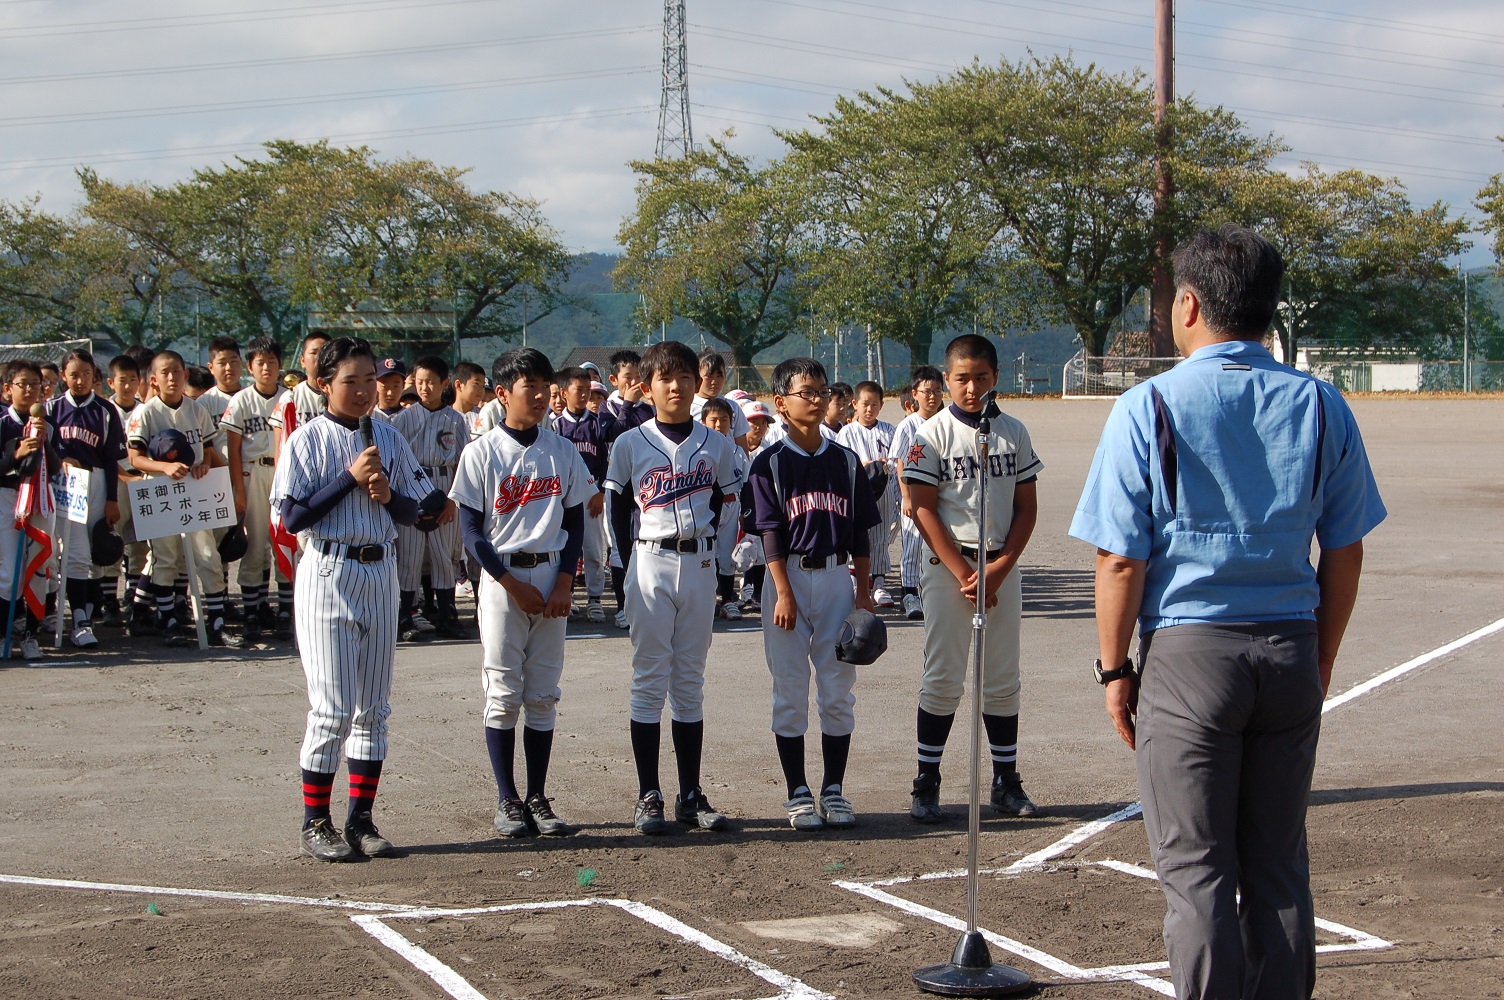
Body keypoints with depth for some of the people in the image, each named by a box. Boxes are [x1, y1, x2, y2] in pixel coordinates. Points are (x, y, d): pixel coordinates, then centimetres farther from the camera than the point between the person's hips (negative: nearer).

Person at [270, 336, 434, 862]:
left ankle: (361, 818, 14)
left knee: (374, 705, 7)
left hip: (381, 572, 5)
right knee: (333, 705, -6)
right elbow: (293, 518, -12)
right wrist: (350, 477, -16)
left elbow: (412, 510, 12)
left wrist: (387, 495, -10)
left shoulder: (389, 438, 10)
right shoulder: (308, 440, -5)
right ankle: (315, 823, 3)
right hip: (328, 573, -5)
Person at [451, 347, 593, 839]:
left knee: (543, 696, 4)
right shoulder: (482, 453, -3)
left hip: (552, 578, 3)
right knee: (503, 694, -1)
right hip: (502, 579, -3)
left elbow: (576, 520, 10)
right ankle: (507, 799, 6)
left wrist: (564, 582, -2)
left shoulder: (563, 452, 7)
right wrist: (514, 585, -10)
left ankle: (538, 798, 10)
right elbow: (471, 529, -4)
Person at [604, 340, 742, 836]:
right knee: (650, 681, -1)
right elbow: (618, 512, 3)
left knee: (690, 683, 7)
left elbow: (720, 505, 12)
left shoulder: (716, 445, 6)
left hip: (699, 565, 2)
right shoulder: (631, 445, -1)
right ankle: (648, 797, 2)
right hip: (650, 564, -2)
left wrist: (700, 542, 3)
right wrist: (631, 567, -2)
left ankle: (691, 795, 11)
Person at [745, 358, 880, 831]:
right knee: (790, 691, 2)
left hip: (837, 579, 3)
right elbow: (770, 534, -7)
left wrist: (864, 591, 4)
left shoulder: (846, 461, 8)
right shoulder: (770, 464, -2)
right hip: (791, 578, -3)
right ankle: (798, 793, 9)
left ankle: (834, 790, 14)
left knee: (839, 690, 5)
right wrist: (784, 593, -14)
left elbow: (860, 533, 9)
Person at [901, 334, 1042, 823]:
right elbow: (924, 510, -6)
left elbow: (1027, 507, 6)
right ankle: (926, 786, 4)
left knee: (1002, 681, 7)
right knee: (942, 680, -2)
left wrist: (998, 569, -7)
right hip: (948, 565, -3)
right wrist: (963, 573, -12)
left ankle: (1006, 783, 14)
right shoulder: (933, 434, -3)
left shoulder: (1014, 432, 6)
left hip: (1002, 568, 3)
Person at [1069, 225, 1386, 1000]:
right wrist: (1318, 665, 16)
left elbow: (1120, 560, -9)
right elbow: (1345, 554, 7)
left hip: (1187, 652, -4)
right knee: (1278, 864, 12)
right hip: (1289, 647, 4)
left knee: (1195, 866, 2)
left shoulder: (1149, 409, -8)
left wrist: (1115, 668, 1)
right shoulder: (1320, 408, 3)